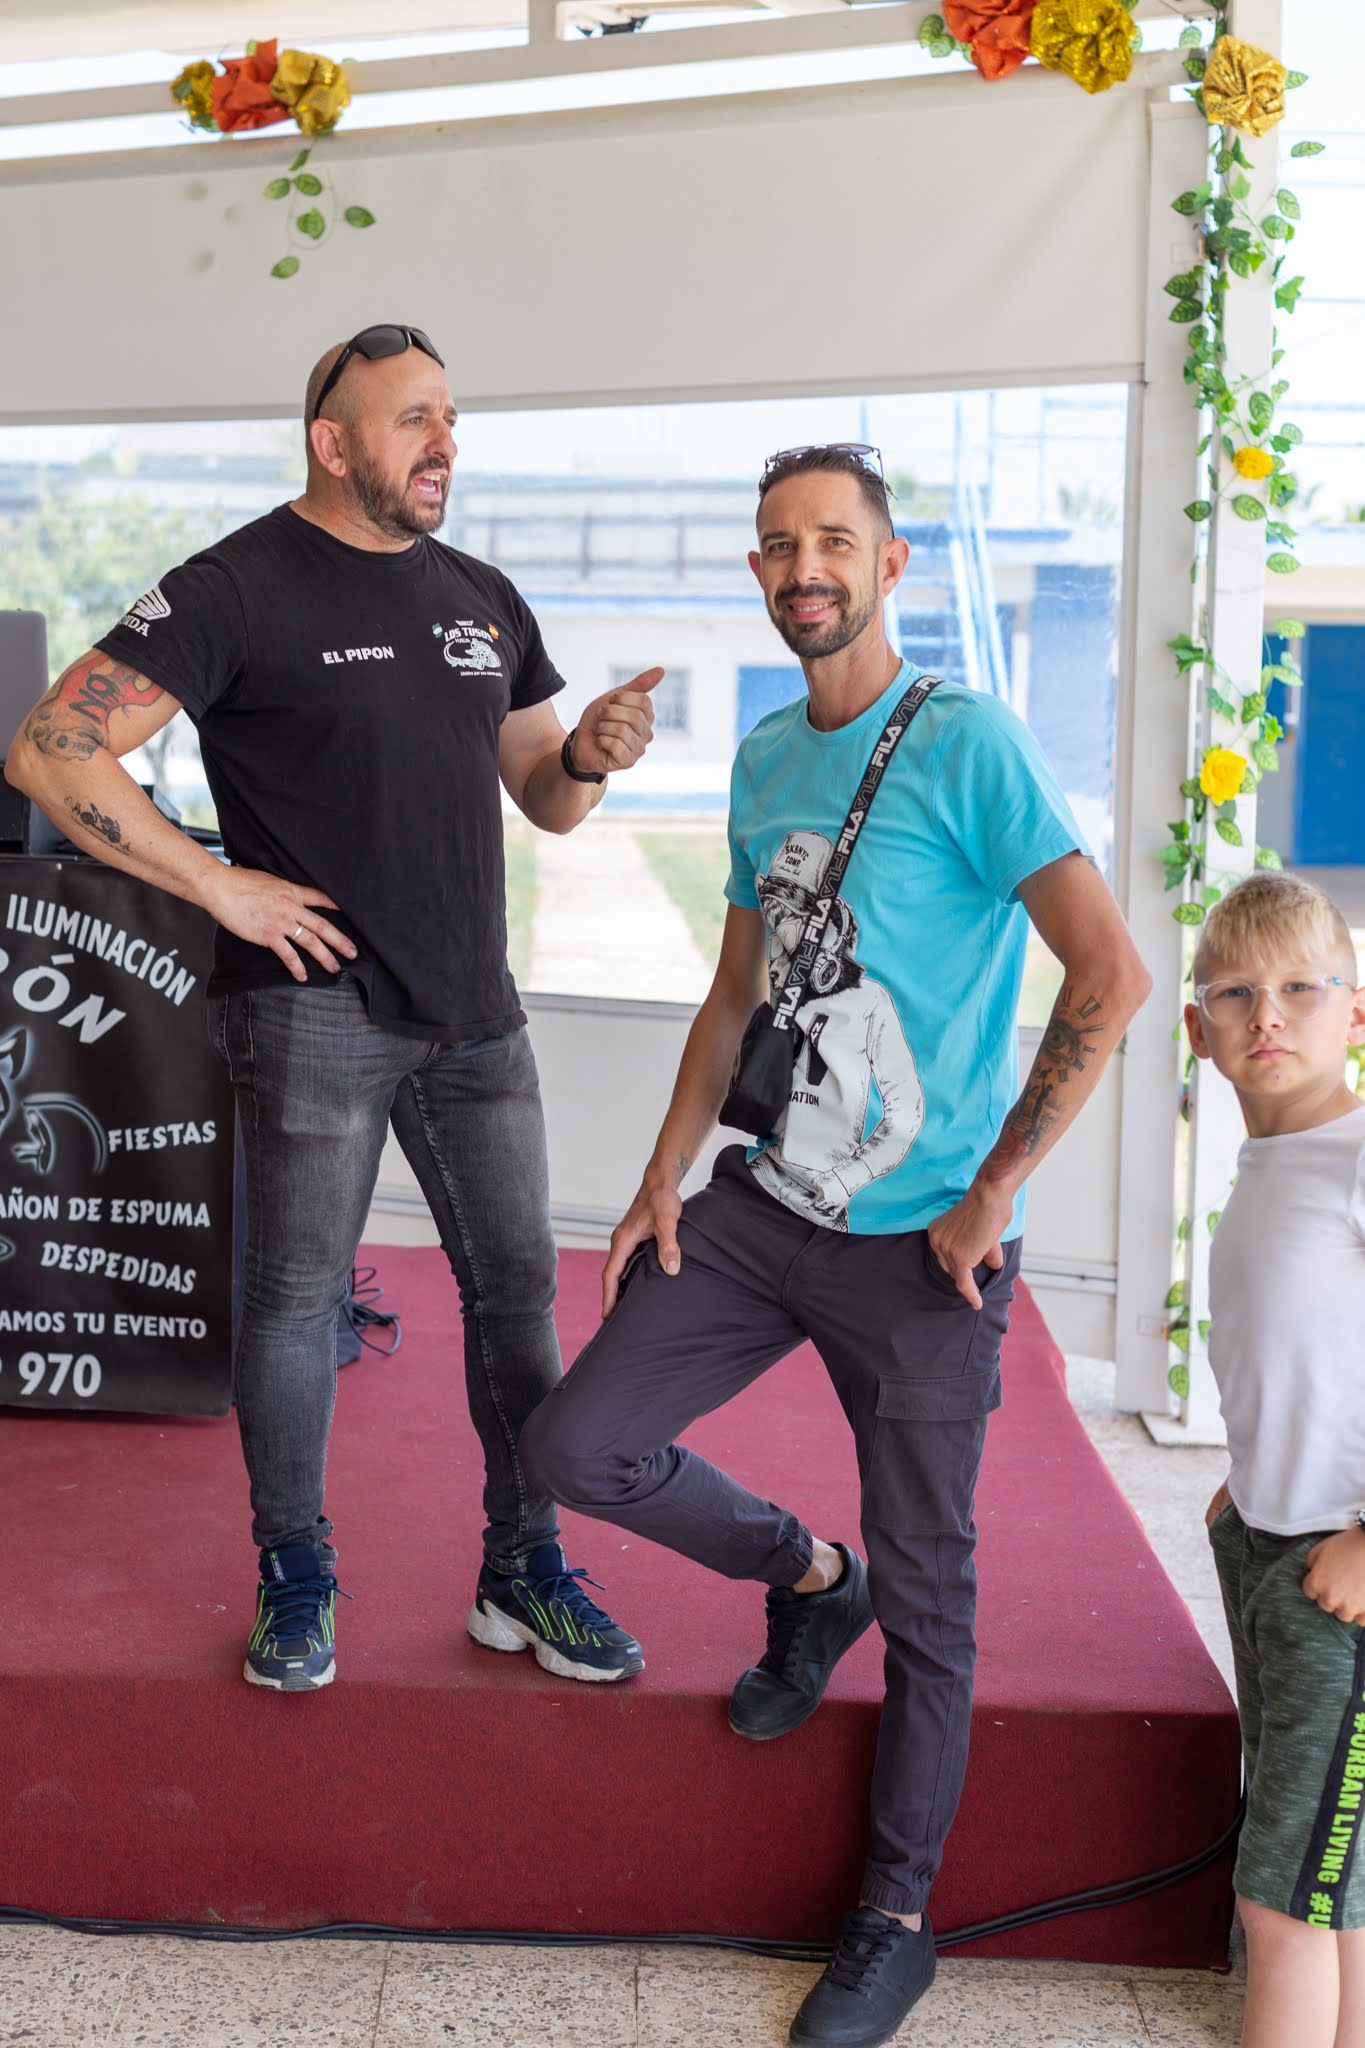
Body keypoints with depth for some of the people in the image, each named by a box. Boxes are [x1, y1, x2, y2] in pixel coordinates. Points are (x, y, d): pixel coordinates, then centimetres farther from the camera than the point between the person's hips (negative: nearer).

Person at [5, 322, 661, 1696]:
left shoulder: (483, 600, 13)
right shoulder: (240, 588, -6)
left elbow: (542, 800, 19)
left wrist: (593, 756, -4)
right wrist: (217, 885, -14)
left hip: (474, 1011, 6)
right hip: (315, 1004, -6)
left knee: (516, 1284, 8)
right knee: (298, 1296, 4)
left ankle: (523, 1573, 23)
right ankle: (296, 1579, 23)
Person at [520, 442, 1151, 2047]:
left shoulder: (967, 745, -13)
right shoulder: (763, 755, 9)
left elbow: (1111, 976, -18)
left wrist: (994, 1189, -15)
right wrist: (664, 1177, 10)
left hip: (920, 1242, -6)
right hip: (765, 1203, 6)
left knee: (926, 1592, 7)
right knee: (575, 1445, 0)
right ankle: (810, 1579, 27)